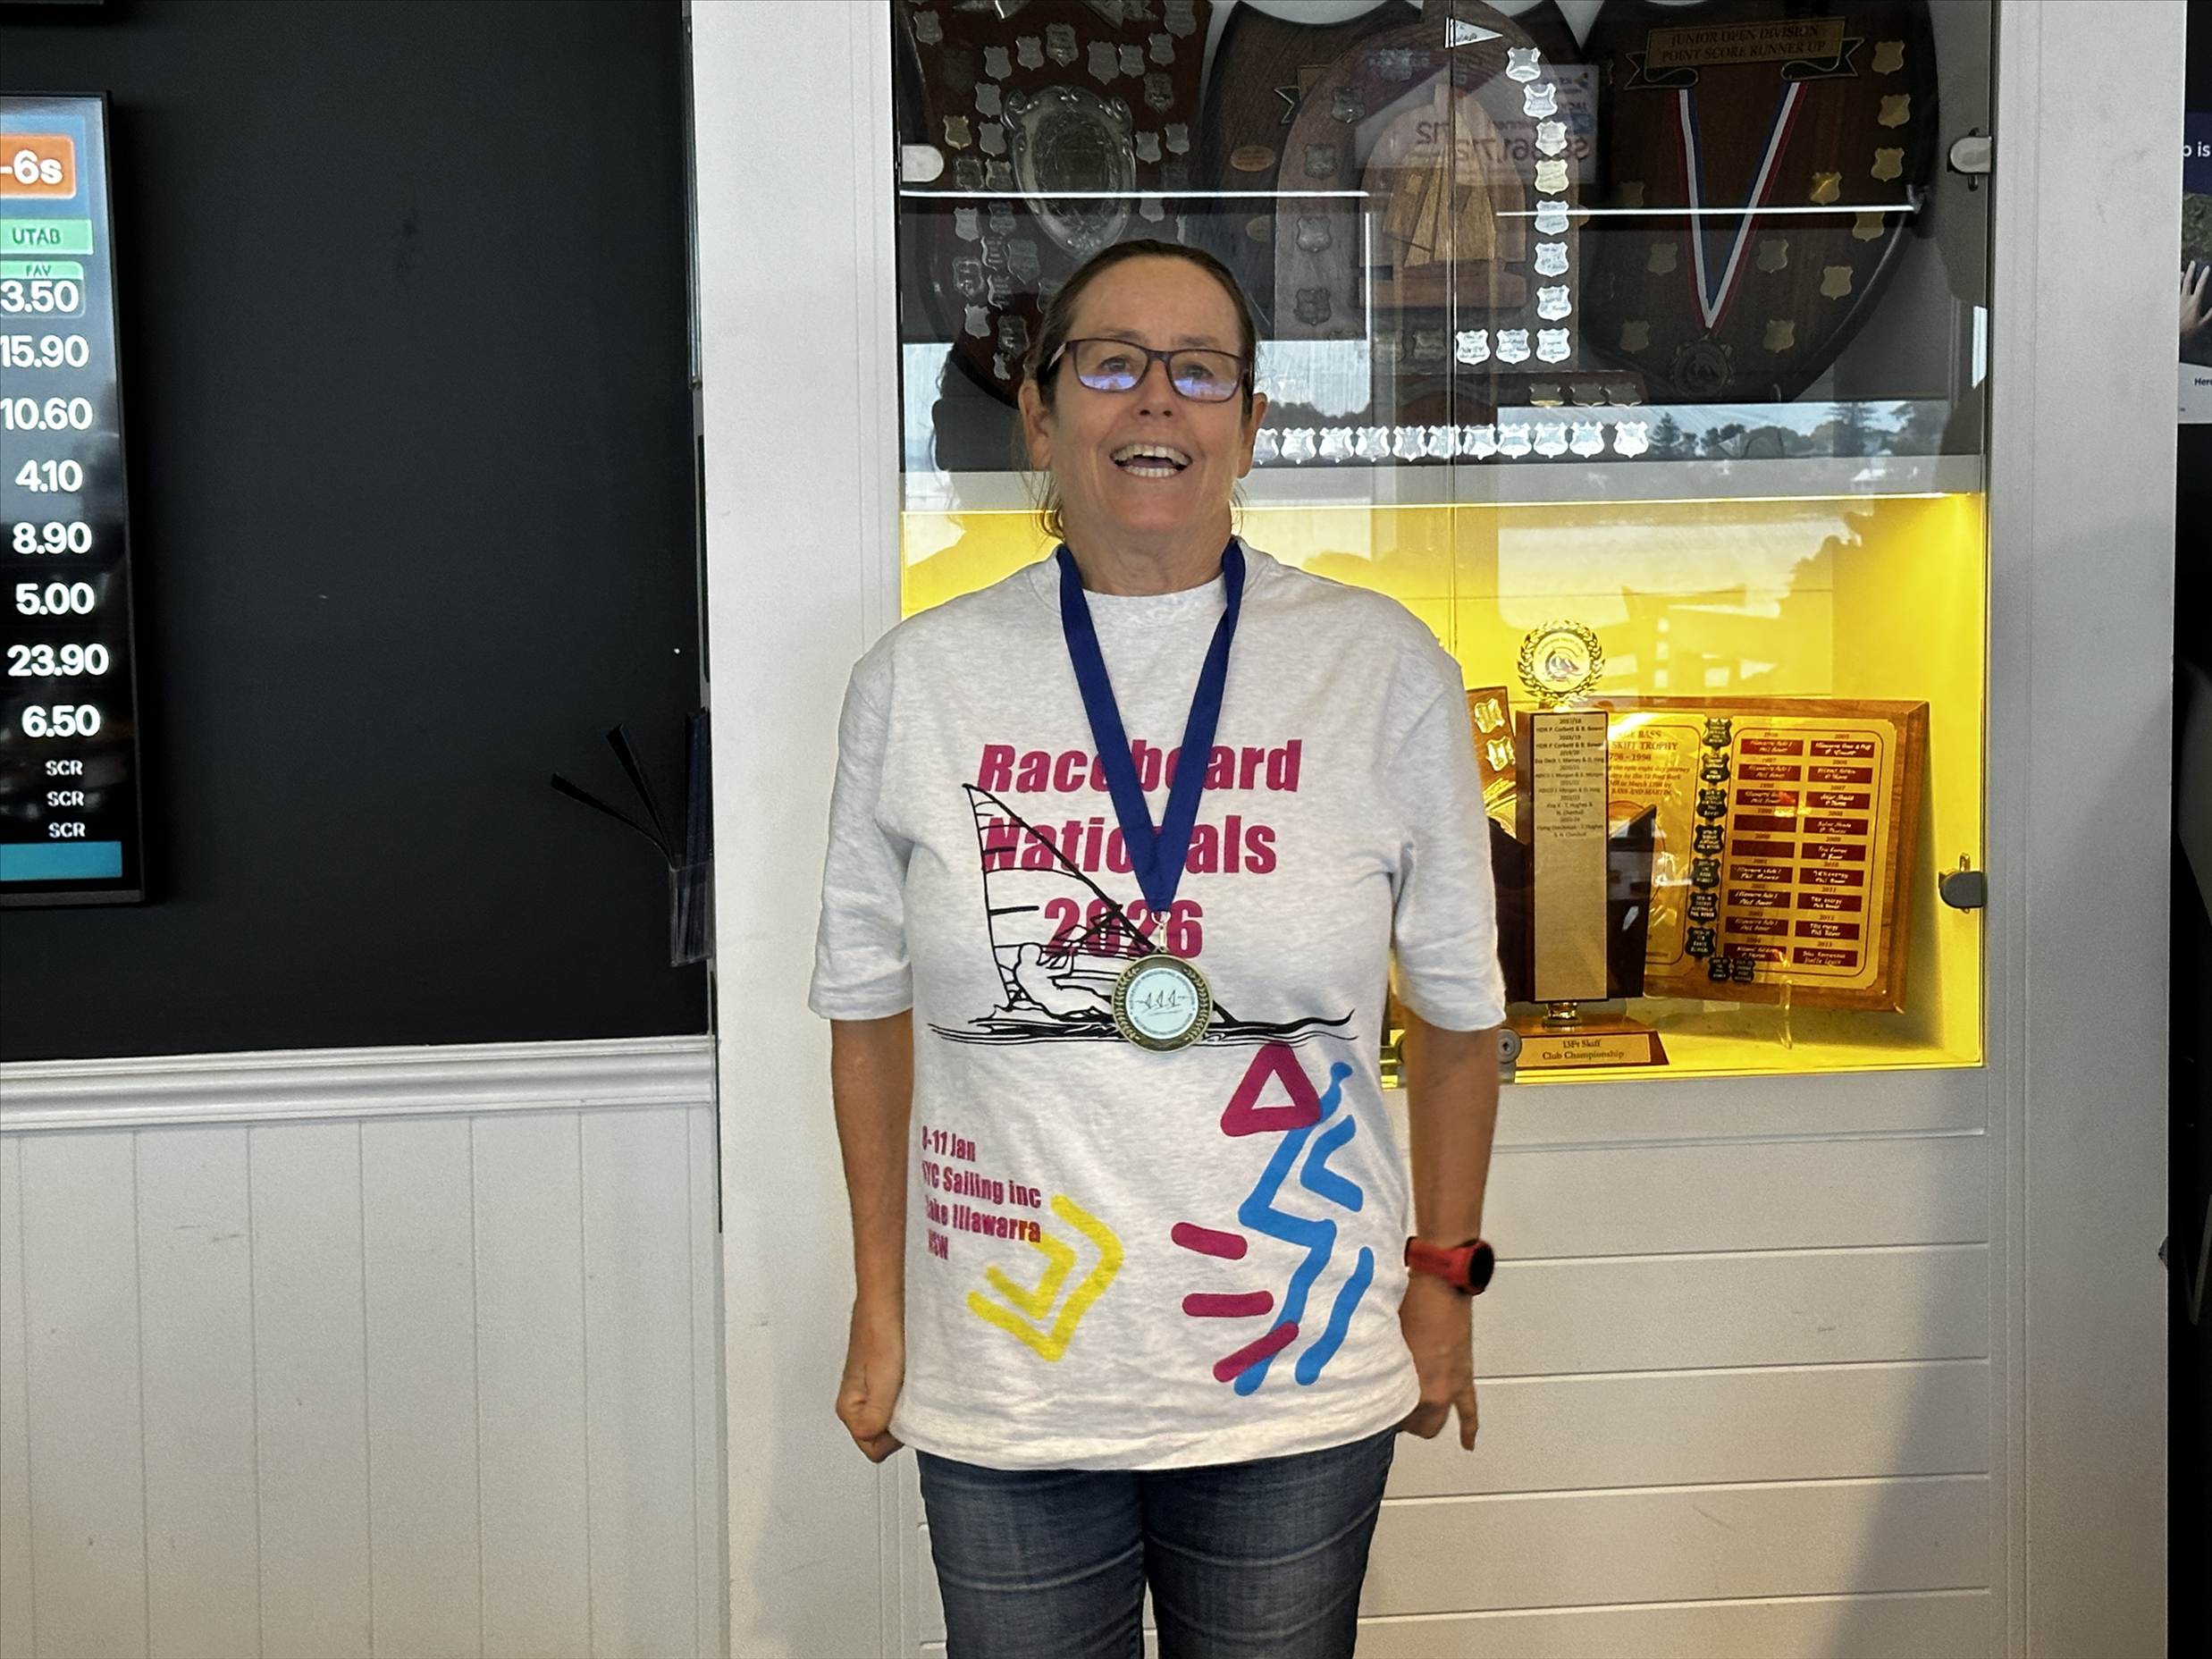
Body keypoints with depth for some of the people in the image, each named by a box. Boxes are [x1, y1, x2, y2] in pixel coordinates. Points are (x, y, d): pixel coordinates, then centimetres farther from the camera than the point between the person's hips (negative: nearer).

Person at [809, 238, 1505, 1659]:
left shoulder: (1382, 670, -3)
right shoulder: (918, 683, 0)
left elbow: (1458, 1010, 5)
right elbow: (874, 1014, 8)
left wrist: (1445, 1275, 7)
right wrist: (881, 1305, 9)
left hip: (1296, 1379, 0)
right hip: (1000, 1370, 1)